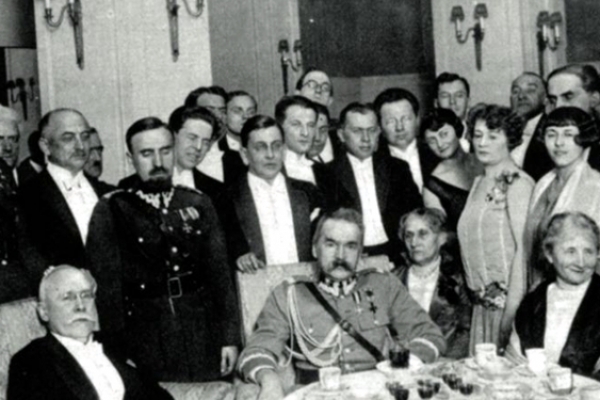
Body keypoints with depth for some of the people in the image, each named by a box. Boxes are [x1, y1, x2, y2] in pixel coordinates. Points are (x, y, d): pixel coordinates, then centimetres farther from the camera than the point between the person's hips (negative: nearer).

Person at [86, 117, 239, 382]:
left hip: (204, 339, 3)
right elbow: (107, 286, -5)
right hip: (146, 344, -2)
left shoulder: (198, 204, 8)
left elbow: (219, 273, 8)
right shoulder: (110, 211, -1)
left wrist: (230, 338, 4)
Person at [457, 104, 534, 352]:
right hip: (481, 301, 7)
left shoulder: (517, 183, -9)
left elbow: (524, 248, -15)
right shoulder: (479, 183, 14)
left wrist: (511, 310, -19)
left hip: (507, 297, -7)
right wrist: (474, 291, 4)